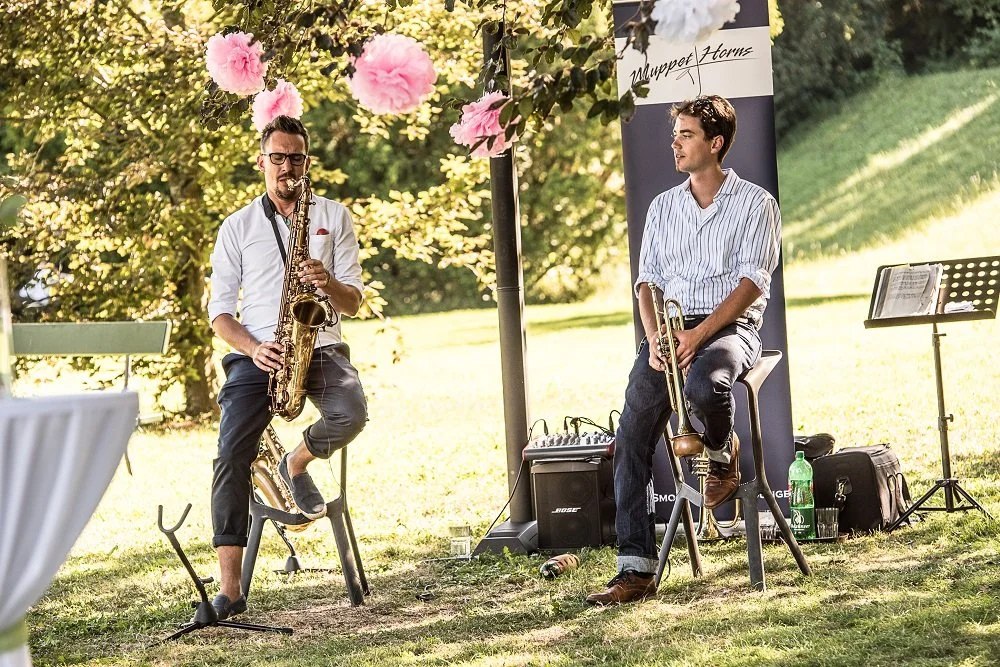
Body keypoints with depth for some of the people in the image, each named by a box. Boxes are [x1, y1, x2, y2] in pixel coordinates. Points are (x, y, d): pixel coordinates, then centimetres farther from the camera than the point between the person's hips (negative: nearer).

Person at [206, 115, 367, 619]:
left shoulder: (334, 217, 11)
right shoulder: (237, 227, 10)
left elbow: (353, 303, 9)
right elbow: (219, 311, 8)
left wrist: (329, 283, -15)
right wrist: (253, 348, -12)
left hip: (320, 346, 1)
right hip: (256, 354, -1)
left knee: (351, 413, -32)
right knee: (232, 457, -21)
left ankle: (297, 463, 3)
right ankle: (230, 590, -22)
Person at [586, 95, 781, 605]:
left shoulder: (754, 203, 2)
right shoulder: (662, 206, 18)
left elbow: (752, 281, -8)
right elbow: (648, 280, 12)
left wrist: (698, 334, -20)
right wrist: (655, 336, -9)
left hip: (730, 326, -4)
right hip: (669, 328, 4)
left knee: (704, 385, -39)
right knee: (632, 434, -19)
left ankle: (722, 454, -1)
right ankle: (636, 569, -18)